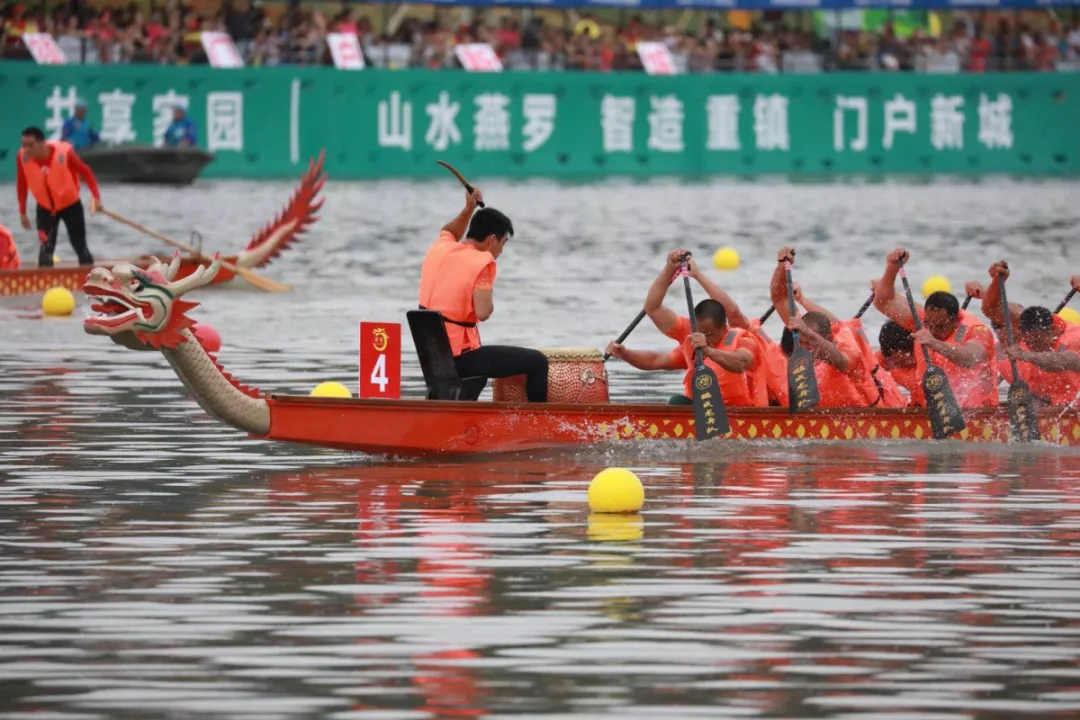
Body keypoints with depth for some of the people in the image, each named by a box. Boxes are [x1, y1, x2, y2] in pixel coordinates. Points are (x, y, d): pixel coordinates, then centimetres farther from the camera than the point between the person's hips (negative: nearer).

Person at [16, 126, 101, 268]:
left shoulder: (64, 153, -31)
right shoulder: (22, 157, -23)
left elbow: (85, 172, -17)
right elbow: (22, 183, -4)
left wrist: (96, 197, -26)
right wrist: (22, 212, 0)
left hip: (70, 205, -1)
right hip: (45, 207, 1)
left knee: (80, 247, 6)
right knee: (46, 248, -10)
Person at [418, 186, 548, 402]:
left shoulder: (438, 249, 7)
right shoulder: (482, 263, -15)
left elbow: (448, 233, 34)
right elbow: (483, 312, -24)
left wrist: (468, 209, 19)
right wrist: (491, 295, -3)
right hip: (459, 357, -9)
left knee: (483, 358, 42)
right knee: (537, 362, -6)